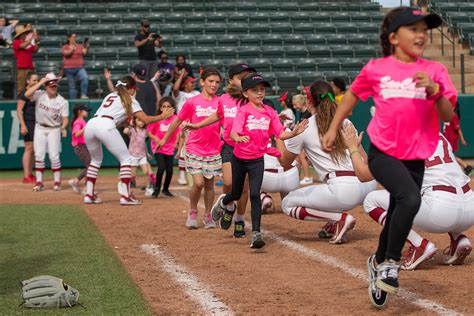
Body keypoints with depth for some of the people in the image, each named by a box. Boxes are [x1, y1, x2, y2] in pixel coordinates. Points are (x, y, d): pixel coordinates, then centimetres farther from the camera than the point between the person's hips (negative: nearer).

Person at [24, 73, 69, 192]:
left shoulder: (62, 101, -10)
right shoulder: (40, 95, -8)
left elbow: (65, 118, -10)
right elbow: (27, 94, -25)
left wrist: (63, 127, -32)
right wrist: (40, 82, -23)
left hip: (54, 129, -1)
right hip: (40, 128, 2)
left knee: (54, 156, -7)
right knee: (39, 155, 0)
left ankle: (57, 182, 5)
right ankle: (39, 182, 7)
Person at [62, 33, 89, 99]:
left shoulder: (80, 46, 10)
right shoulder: (65, 47, 6)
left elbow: (85, 52, -4)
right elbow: (67, 53, -13)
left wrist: (87, 46, -22)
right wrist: (73, 48, -24)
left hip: (79, 68, 0)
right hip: (69, 69, 0)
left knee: (85, 78, -28)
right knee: (72, 86, 2)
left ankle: (83, 95, -29)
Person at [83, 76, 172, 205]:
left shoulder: (110, 96, 33)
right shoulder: (129, 100, 15)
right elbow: (145, 119, 6)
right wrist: (162, 116, 18)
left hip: (90, 125, 6)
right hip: (106, 126, -6)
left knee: (96, 159, 26)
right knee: (126, 159, 7)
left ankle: (89, 195, 21)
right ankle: (125, 196, -1)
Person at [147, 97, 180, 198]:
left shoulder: (175, 118, -7)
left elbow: (178, 132, -2)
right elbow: (149, 132, -3)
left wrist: (176, 142, -17)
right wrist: (155, 138, -19)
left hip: (170, 148, 2)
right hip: (158, 147, -2)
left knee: (169, 170, 3)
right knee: (161, 167, -16)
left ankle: (165, 189, 26)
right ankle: (157, 188, 5)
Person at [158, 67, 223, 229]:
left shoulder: (220, 102, 2)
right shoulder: (192, 102, -3)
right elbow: (177, 121, 7)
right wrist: (164, 139, 13)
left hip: (213, 151, 2)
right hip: (194, 148, -2)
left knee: (209, 184, 8)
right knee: (198, 183, -12)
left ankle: (208, 215, 25)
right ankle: (192, 212, 12)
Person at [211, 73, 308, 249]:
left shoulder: (270, 112, -2)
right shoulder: (243, 111, -14)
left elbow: (280, 134, -7)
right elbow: (233, 132, -27)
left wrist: (294, 133, -27)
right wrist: (238, 138, -50)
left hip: (257, 160, 1)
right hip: (239, 158, -1)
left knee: (255, 194, -12)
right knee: (236, 193, 17)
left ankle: (256, 233, -12)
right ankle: (225, 203, 53)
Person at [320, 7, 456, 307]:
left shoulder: (435, 71, 1)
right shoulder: (376, 69, -1)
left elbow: (448, 116, -3)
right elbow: (353, 95, 17)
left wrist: (434, 90, -21)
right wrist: (333, 128, 19)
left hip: (415, 159, 3)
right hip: (383, 153, -3)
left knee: (399, 216, 12)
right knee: (410, 199, -28)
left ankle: (379, 263, 41)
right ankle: (391, 263, -9)